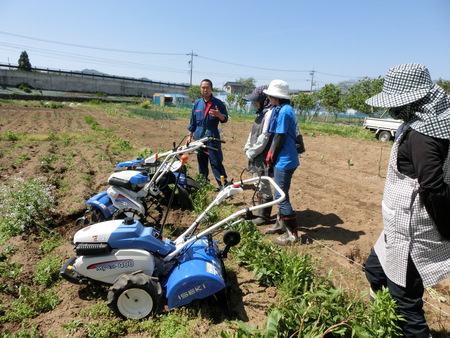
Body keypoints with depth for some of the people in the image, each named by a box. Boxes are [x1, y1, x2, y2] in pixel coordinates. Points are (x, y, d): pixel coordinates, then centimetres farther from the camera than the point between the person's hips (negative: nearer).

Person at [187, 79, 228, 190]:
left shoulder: (218, 103, 1)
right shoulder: (197, 103, 11)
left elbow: (225, 119, 1)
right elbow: (193, 121, 17)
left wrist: (219, 115, -20)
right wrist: (190, 135, 14)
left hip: (213, 137, -4)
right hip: (199, 137, 4)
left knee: (216, 162, -7)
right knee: (201, 162, 11)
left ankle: (223, 184, -1)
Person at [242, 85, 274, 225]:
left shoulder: (270, 113, -16)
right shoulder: (261, 113, 15)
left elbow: (264, 137, -21)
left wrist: (252, 153, -14)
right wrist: (248, 149, 7)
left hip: (264, 157, -10)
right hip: (256, 156, 10)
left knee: (264, 186, 0)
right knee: (259, 185, 17)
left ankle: (264, 216, 14)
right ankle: (260, 213, 30)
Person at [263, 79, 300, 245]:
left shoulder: (284, 111, -18)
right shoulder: (282, 109, 13)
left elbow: (280, 138, -19)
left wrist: (272, 157, -8)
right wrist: (271, 155, 11)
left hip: (284, 161, -10)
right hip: (283, 159, 10)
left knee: (281, 196, -3)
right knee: (281, 194, 20)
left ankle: (292, 234, 7)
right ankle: (281, 224, 36)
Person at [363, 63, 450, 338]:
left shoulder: (420, 136, -23)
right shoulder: (426, 124, 6)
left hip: (411, 233, -10)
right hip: (403, 227, 10)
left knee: (405, 300, 4)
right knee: (375, 270, 26)